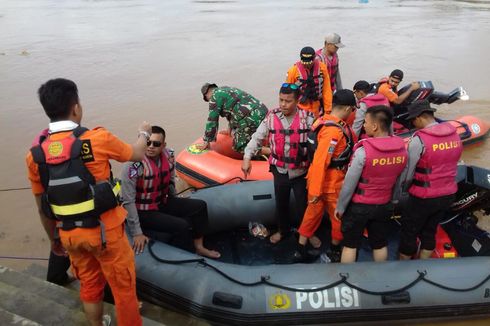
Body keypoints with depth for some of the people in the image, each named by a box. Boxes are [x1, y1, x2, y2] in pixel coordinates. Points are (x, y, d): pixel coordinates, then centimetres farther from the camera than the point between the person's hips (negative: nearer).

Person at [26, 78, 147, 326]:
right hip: (105, 231, -5)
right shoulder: (97, 139, -19)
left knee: (89, 286, 25)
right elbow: (137, 154, 0)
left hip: (69, 235, 5)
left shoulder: (35, 155, -6)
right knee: (123, 287, 14)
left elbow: (42, 208, 4)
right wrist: (143, 133, 22)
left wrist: (54, 239, 20)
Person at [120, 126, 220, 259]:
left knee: (200, 206, 2)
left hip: (162, 203, 7)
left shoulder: (167, 156, -8)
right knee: (181, 226, -22)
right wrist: (136, 233, -24)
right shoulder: (134, 165, -27)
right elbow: (128, 201, -25)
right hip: (142, 211, -7)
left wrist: (177, 206, 14)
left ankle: (199, 247, 15)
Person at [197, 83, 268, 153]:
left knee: (238, 147, -2)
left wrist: (206, 141, 4)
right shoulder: (227, 90, 27)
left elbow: (212, 119, -2)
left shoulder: (216, 95, 0)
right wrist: (231, 127, 50)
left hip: (252, 118, -9)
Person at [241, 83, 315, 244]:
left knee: (303, 204, 13)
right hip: (279, 171, 2)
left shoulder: (307, 117, -13)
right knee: (281, 203, 21)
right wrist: (247, 157, -16)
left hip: (301, 172, -2)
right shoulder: (271, 117, -7)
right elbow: (257, 137, -6)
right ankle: (283, 229, 47)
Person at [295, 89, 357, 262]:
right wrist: (315, 190, -25)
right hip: (330, 184, -9)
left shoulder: (328, 121, 2)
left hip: (327, 180, 9)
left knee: (312, 214, 18)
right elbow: (320, 162, -29)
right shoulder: (333, 131, -28)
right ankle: (335, 251, 35)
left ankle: (301, 250, 31)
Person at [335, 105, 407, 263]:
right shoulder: (402, 148, -8)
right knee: (380, 245, 20)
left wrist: (340, 207, -4)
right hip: (384, 206, 5)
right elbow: (397, 181, 5)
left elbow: (349, 184, -17)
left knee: (350, 245, 11)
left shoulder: (364, 150, -25)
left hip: (358, 206, -5)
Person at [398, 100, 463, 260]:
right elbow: (450, 163, 8)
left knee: (409, 232, 11)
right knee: (429, 232, 20)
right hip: (448, 194, 7)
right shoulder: (454, 133, -1)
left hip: (424, 197, -6)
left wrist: (402, 188, 3)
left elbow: (407, 172, -14)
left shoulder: (419, 139, -21)